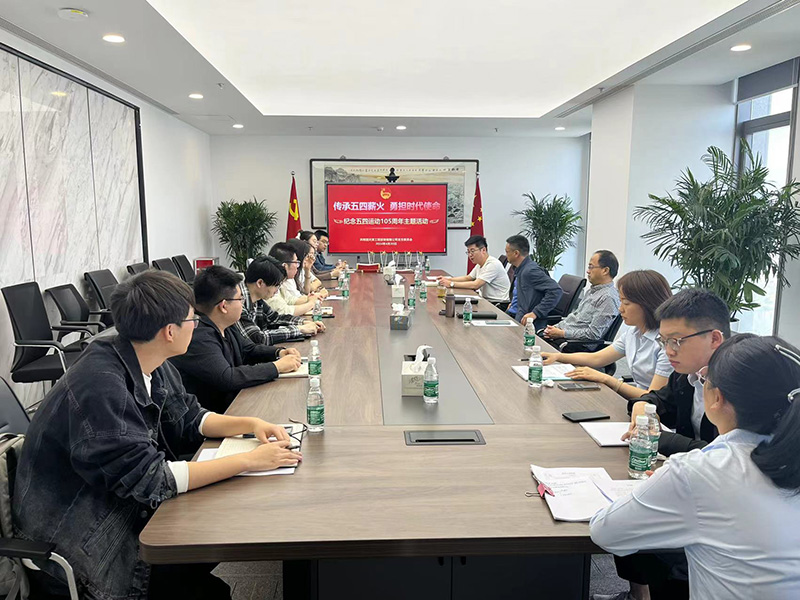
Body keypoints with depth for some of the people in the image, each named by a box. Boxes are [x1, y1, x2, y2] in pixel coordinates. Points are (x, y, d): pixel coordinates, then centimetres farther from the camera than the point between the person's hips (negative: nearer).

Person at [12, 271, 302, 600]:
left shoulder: (154, 367, -4)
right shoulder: (100, 385, -29)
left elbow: (189, 419, 9)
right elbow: (148, 479, -30)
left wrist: (251, 424, -8)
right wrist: (248, 461, -27)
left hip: (126, 506, 8)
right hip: (77, 539, -8)